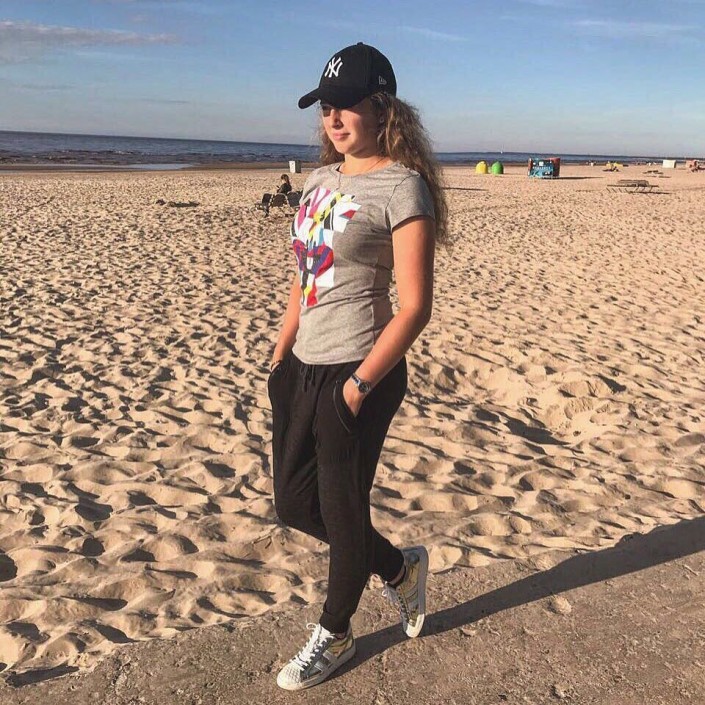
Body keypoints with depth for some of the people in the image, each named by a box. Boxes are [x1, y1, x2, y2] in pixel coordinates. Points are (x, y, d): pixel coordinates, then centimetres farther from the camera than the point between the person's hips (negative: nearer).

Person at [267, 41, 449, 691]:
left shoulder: (401, 186, -11)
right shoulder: (321, 180, 12)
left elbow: (416, 304, -16)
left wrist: (359, 385, -17)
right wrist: (280, 358, 12)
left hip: (358, 373, -8)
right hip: (304, 368, 9)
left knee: (341, 510, 8)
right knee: (294, 503, 16)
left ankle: (334, 635, 35)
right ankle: (400, 567, 40)